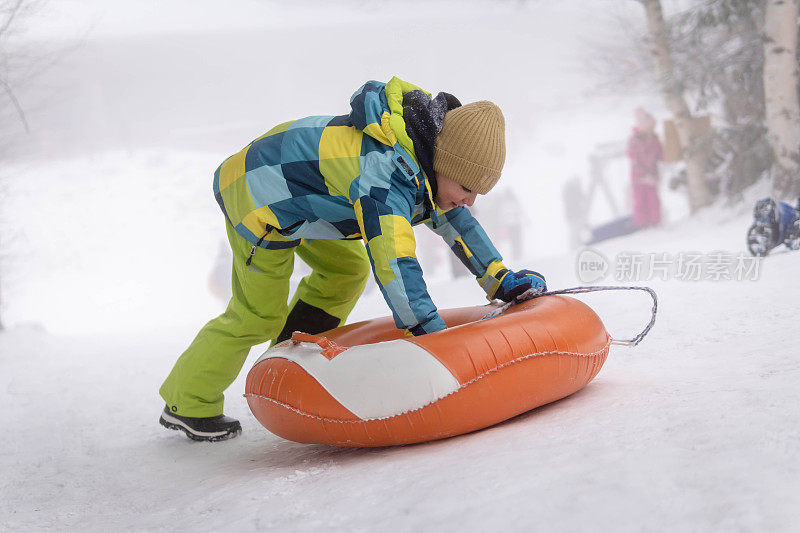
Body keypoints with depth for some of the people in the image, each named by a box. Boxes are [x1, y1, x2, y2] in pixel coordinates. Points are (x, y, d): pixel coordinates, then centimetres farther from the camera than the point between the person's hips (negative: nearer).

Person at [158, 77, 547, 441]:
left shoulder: (427, 155, -7)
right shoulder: (387, 174, -37)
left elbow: (454, 219, 7)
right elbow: (393, 263, -45)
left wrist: (499, 280, 1)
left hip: (290, 180, 9)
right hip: (257, 199, -9)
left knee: (346, 271, 17)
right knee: (259, 315, -2)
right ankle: (187, 405, 13)